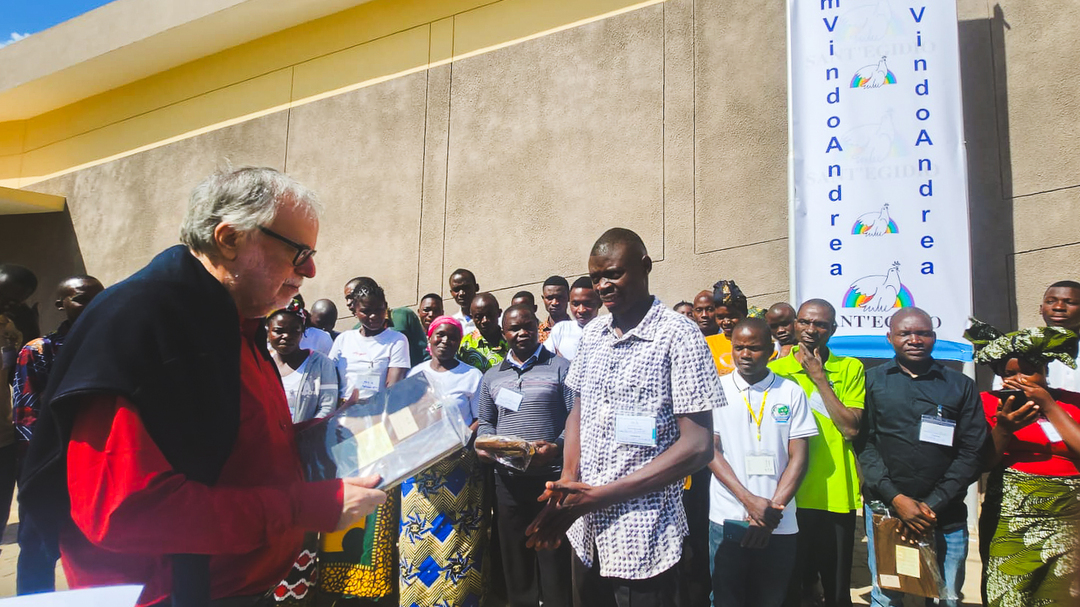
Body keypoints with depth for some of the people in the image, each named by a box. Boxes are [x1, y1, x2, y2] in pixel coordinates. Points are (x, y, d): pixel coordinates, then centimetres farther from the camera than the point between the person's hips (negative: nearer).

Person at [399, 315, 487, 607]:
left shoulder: (472, 376, 4)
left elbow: (482, 419, 1)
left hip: (459, 467, -2)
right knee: (416, 534, 1)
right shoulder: (415, 374, 13)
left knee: (457, 535, -5)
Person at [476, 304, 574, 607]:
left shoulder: (561, 367, 1)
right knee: (514, 556, 12)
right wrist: (484, 444, -2)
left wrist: (556, 447, -21)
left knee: (554, 558, -1)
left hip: (551, 476, -4)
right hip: (507, 478, 4)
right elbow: (485, 422, 19)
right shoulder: (492, 376, 15)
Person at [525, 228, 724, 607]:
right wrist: (569, 479, -4)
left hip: (643, 537, -5)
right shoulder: (592, 334, 7)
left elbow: (698, 446, -16)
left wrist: (604, 495, -18)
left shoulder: (677, 335, -12)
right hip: (585, 530, 6)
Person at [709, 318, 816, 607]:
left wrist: (772, 508, -11)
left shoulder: (791, 393, 3)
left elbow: (798, 456, 0)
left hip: (778, 524, 1)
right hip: (728, 521, -1)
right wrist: (750, 500, -14)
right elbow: (710, 450, -2)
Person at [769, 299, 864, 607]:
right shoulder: (775, 370, 2)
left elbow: (851, 428, -8)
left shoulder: (850, 369, 2)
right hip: (790, 495, 0)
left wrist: (819, 377, -10)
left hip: (837, 497, 0)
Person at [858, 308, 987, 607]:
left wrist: (933, 505, -6)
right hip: (885, 507, -1)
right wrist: (896, 498, -10)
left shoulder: (961, 386, 8)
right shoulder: (872, 381, 6)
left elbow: (972, 453, 3)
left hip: (945, 515, 1)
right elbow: (864, 444, 0)